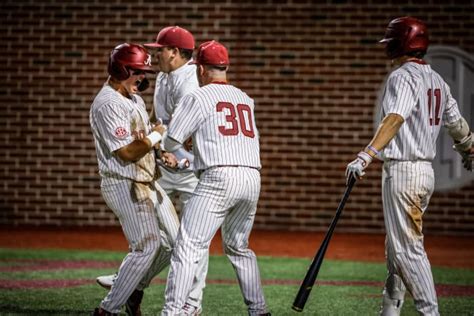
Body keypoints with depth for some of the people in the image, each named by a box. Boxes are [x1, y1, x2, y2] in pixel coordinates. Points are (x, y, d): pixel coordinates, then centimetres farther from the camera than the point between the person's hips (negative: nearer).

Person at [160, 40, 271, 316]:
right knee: (239, 247, 22)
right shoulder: (245, 99, 20)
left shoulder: (198, 97, 2)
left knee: (189, 247, -9)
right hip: (253, 178, 6)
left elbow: (172, 143, 1)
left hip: (219, 177, -6)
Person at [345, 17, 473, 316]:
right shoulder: (437, 80, 13)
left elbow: (395, 119, -29)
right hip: (426, 170, 9)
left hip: (403, 171, -9)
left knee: (408, 248, -8)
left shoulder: (403, 76, -13)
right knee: (397, 245, 16)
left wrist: (367, 155, -40)